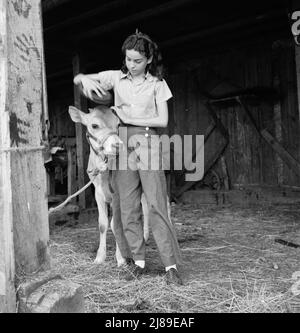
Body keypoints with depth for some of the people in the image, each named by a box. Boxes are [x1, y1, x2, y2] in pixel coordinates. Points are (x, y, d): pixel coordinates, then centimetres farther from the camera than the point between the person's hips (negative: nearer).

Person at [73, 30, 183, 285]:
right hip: (122, 144, 3)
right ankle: (138, 261, 14)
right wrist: (86, 80, -15)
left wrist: (130, 118, -7)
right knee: (127, 207, 3)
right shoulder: (116, 78, 10)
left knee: (156, 205, -8)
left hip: (147, 143, -3)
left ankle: (171, 266, -5)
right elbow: (76, 78, 9)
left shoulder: (157, 84, 5)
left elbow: (163, 120, 0)